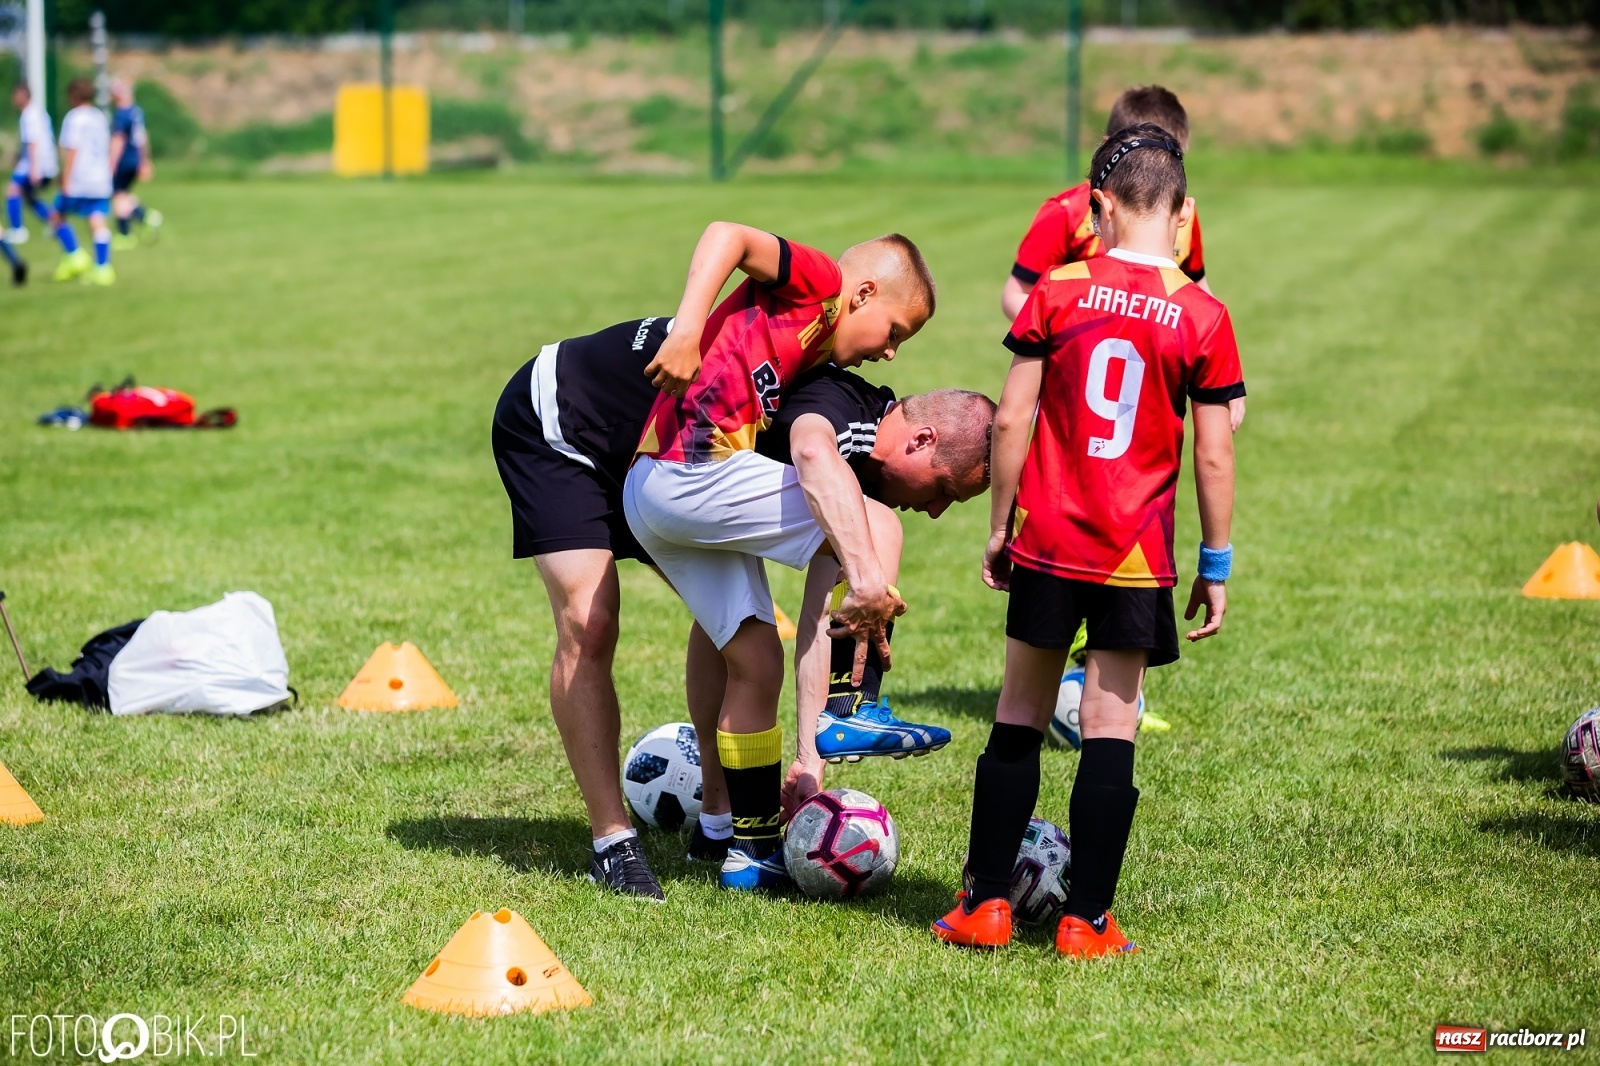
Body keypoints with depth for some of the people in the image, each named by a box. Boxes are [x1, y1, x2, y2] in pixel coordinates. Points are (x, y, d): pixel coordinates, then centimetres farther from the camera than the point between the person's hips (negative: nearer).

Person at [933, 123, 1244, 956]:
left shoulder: (1056, 293, -2)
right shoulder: (1202, 318, -5)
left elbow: (1011, 420, -2)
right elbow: (1213, 458, -4)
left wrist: (998, 527, 8)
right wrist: (1215, 564, 5)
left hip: (1047, 544, 1)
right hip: (1137, 554, -1)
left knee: (1018, 719, 11)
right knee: (1110, 731, 3)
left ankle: (986, 903, 13)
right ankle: (1087, 919, 4)